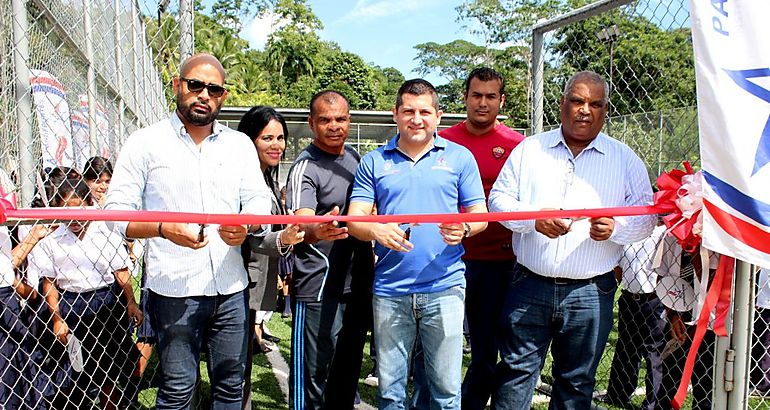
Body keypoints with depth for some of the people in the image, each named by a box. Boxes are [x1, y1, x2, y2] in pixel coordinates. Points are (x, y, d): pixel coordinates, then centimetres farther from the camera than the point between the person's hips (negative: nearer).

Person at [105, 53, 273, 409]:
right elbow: (118, 212, -3)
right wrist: (164, 229, -21)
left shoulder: (240, 144, 12)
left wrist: (245, 225, -14)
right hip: (174, 289, -3)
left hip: (231, 287, 4)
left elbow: (259, 200, 9)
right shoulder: (145, 143, 1)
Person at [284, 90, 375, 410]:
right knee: (313, 374, -2)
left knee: (348, 370, 17)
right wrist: (316, 231, -49)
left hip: (358, 284, 7)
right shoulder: (305, 168, -11)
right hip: (319, 289, -7)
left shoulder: (354, 156, 11)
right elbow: (301, 224, -27)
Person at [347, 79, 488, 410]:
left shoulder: (459, 157, 6)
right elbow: (355, 218, 3)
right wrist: (376, 231, -20)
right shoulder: (374, 162, 8)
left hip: (444, 288, -1)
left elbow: (480, 214, 6)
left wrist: (464, 228, -18)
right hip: (390, 290, 1)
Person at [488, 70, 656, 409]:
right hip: (529, 286, 0)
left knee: (576, 382, 13)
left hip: (590, 292, 0)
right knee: (516, 371, 7)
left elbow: (646, 216, 4)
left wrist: (615, 228, -18)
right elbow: (498, 199, 3)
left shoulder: (625, 159, 6)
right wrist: (534, 219, -15)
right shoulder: (530, 149, 6)